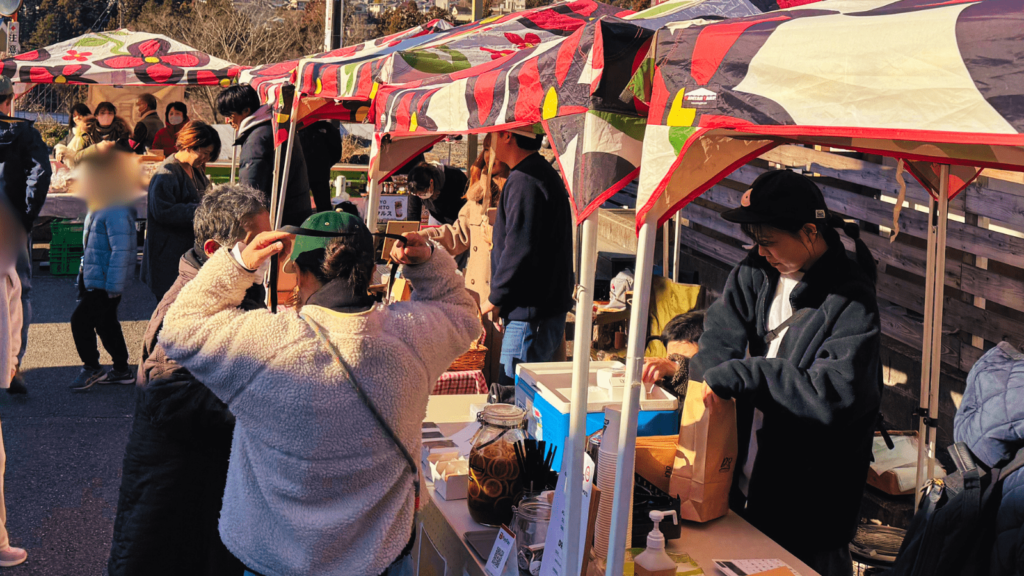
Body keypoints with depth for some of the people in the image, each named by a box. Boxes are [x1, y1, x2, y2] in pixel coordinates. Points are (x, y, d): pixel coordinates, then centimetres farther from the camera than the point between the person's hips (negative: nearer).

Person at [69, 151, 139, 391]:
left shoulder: (116, 213, -22)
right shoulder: (98, 209, 12)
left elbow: (121, 250, -26)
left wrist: (114, 286, -26)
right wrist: (83, 275, 24)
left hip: (105, 284, -11)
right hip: (94, 279, 11)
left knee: (81, 320, -8)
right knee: (106, 323, 16)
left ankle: (91, 368, 7)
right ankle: (122, 370, 25)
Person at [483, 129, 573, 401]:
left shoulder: (524, 182, -18)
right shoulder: (545, 174, 16)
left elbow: (519, 249, -22)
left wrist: (495, 299, -10)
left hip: (530, 315, -11)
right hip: (552, 308, 11)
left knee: (512, 397, -6)